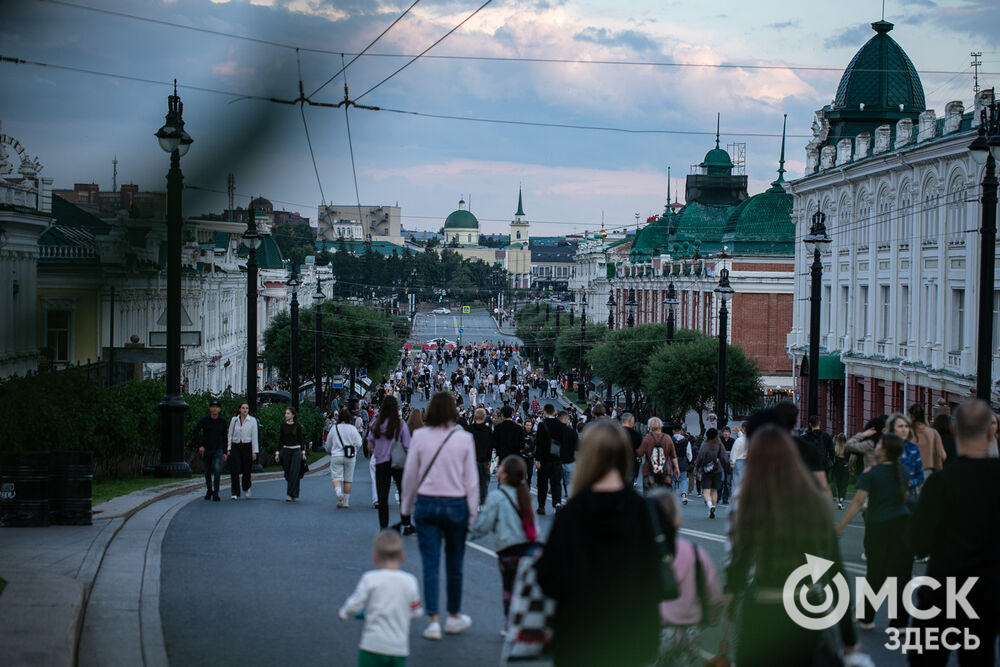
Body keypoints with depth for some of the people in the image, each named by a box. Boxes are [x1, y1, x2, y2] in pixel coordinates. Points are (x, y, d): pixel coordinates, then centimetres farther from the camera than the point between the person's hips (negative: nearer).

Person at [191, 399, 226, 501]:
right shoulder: (204, 420, -4)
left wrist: (224, 451, 11)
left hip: (217, 450, 0)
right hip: (206, 450, 0)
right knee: (208, 472, 11)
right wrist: (199, 446, -15)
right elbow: (195, 433, -4)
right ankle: (209, 490, 34)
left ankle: (215, 493, -15)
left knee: (217, 470, -19)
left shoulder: (222, 421, 3)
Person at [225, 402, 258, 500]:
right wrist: (228, 449, 1)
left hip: (247, 446, -1)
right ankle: (235, 493, -6)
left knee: (246, 470, 5)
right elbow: (229, 435, 7)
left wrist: (254, 452, -6)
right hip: (235, 447, 1)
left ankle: (246, 488, 34)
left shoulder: (252, 420, 0)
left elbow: (254, 437, -2)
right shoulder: (234, 420, 5)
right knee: (234, 470, -8)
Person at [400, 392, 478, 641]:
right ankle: (454, 617, 26)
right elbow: (471, 479, -1)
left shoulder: (419, 436, -4)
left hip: (426, 503, 0)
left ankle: (433, 621, -2)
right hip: (456, 505, 0)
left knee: (430, 564, 2)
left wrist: (407, 506, 15)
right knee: (454, 564, 13)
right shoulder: (464, 438, -5)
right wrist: (473, 513, 6)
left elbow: (410, 474, 2)